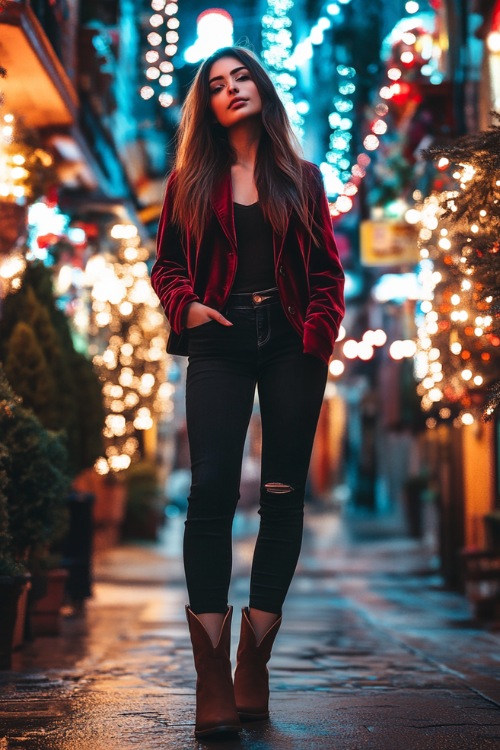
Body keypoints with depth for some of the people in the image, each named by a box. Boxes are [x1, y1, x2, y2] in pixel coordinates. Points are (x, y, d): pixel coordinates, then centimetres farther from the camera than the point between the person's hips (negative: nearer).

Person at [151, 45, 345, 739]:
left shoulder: (302, 178, 14)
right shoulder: (192, 180, 14)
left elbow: (328, 269, 10)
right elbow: (166, 263, 13)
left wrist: (318, 334, -5)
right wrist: (186, 305, -7)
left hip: (291, 345, 1)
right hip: (220, 343, -1)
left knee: (283, 494, -2)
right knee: (212, 490, -13)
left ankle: (253, 664, 7)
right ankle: (212, 677, -11)